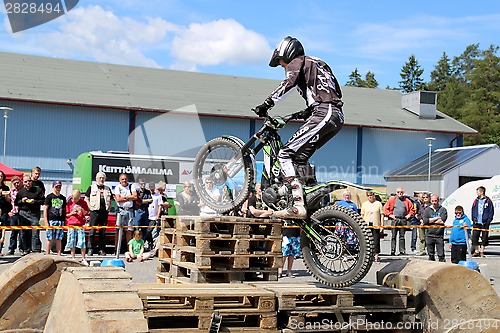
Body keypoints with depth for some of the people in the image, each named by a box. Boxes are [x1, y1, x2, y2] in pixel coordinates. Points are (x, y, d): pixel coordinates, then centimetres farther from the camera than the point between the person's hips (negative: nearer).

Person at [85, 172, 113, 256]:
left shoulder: (107, 189, 20)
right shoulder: (91, 187, 9)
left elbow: (110, 200, 25)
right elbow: (86, 198, 7)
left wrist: (109, 208, 10)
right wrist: (90, 207, -4)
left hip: (104, 211, 4)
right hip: (95, 211, -3)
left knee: (103, 232, 4)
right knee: (92, 231, -6)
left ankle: (102, 250, 8)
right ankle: (90, 249, -4)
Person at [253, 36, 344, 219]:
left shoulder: (296, 62, 7)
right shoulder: (317, 62, 32)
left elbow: (289, 83, -14)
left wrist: (267, 104, -18)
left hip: (323, 114, -9)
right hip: (337, 116, 9)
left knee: (286, 154, -12)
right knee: (300, 156, 19)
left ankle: (298, 205, -24)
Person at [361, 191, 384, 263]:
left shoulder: (378, 204, 8)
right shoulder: (364, 204, 11)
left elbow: (381, 215, 7)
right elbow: (362, 215, 11)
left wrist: (382, 225, 0)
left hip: (376, 225, -1)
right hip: (367, 225, 1)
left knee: (376, 240, -3)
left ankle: (376, 256, 1)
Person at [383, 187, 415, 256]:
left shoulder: (407, 201, 11)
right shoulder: (392, 199, 6)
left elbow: (412, 209, 17)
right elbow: (385, 208, 7)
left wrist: (409, 215, 4)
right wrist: (389, 214, -2)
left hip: (403, 220, 2)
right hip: (394, 219, -2)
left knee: (402, 236, 6)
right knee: (393, 236, -2)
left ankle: (402, 251, 8)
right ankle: (392, 251, -1)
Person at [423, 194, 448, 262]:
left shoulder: (443, 209, 3)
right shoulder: (427, 210, 9)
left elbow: (442, 221, -12)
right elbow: (425, 221, -6)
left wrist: (430, 220, -5)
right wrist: (437, 218, -7)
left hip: (439, 235, -2)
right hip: (430, 235, 2)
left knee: (441, 255, -5)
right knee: (431, 254, 10)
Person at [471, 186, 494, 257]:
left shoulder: (488, 201, -2)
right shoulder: (476, 201, 9)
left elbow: (491, 211, -2)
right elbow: (473, 211, 14)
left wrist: (488, 221, -9)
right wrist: (473, 219, 2)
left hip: (485, 223, -3)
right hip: (476, 223, 3)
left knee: (484, 238, 2)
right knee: (474, 237, -1)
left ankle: (482, 252, 12)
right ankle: (476, 251, 10)